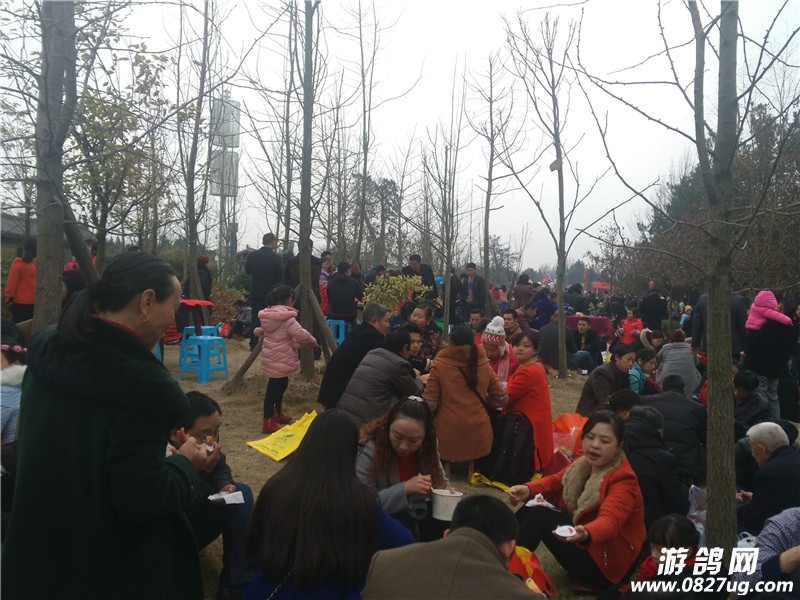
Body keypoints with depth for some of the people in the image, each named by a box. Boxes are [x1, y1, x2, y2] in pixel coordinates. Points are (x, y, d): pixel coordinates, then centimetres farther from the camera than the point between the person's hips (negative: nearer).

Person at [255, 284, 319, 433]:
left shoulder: (268, 314, 9)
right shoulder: (286, 317, -19)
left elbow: (262, 331, 22)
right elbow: (300, 334, -21)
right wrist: (313, 342, -5)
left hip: (274, 356, 9)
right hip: (279, 358, -9)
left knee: (280, 383, 22)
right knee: (275, 386, -4)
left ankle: (278, 413, 36)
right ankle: (268, 422, 1)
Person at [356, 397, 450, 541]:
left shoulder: (428, 446, -9)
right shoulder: (369, 449, -25)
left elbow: (440, 480, 7)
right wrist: (404, 489, -35)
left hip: (417, 512, 5)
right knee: (404, 525, -33)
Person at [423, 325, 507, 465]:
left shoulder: (439, 365, -8)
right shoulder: (484, 366, 1)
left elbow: (429, 403, -10)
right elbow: (501, 399, 7)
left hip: (448, 433, -3)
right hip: (478, 432, 3)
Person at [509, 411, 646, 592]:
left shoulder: (623, 480, -23)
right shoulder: (586, 464, 1)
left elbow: (609, 521, -39)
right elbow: (556, 482, 6)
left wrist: (586, 534, -62)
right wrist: (528, 489, -16)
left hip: (604, 564, -8)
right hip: (584, 544, 8)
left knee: (539, 515, -20)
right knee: (532, 507, -1)